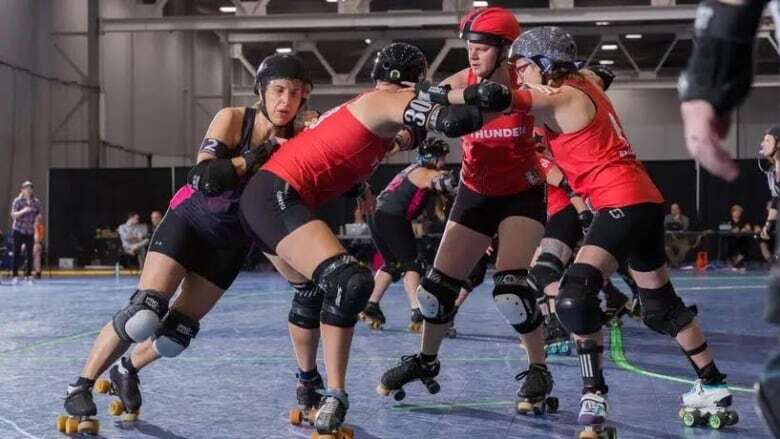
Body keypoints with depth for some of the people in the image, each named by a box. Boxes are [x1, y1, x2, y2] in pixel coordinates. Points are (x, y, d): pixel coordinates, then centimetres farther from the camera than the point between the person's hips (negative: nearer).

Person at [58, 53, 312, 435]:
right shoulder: (233, 119, -20)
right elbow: (204, 178, -32)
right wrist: (260, 154, -33)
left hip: (230, 245, 4)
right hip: (188, 222, -3)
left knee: (178, 331, 2)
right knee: (143, 316, -18)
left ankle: (128, 370, 32)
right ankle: (80, 388, 0)